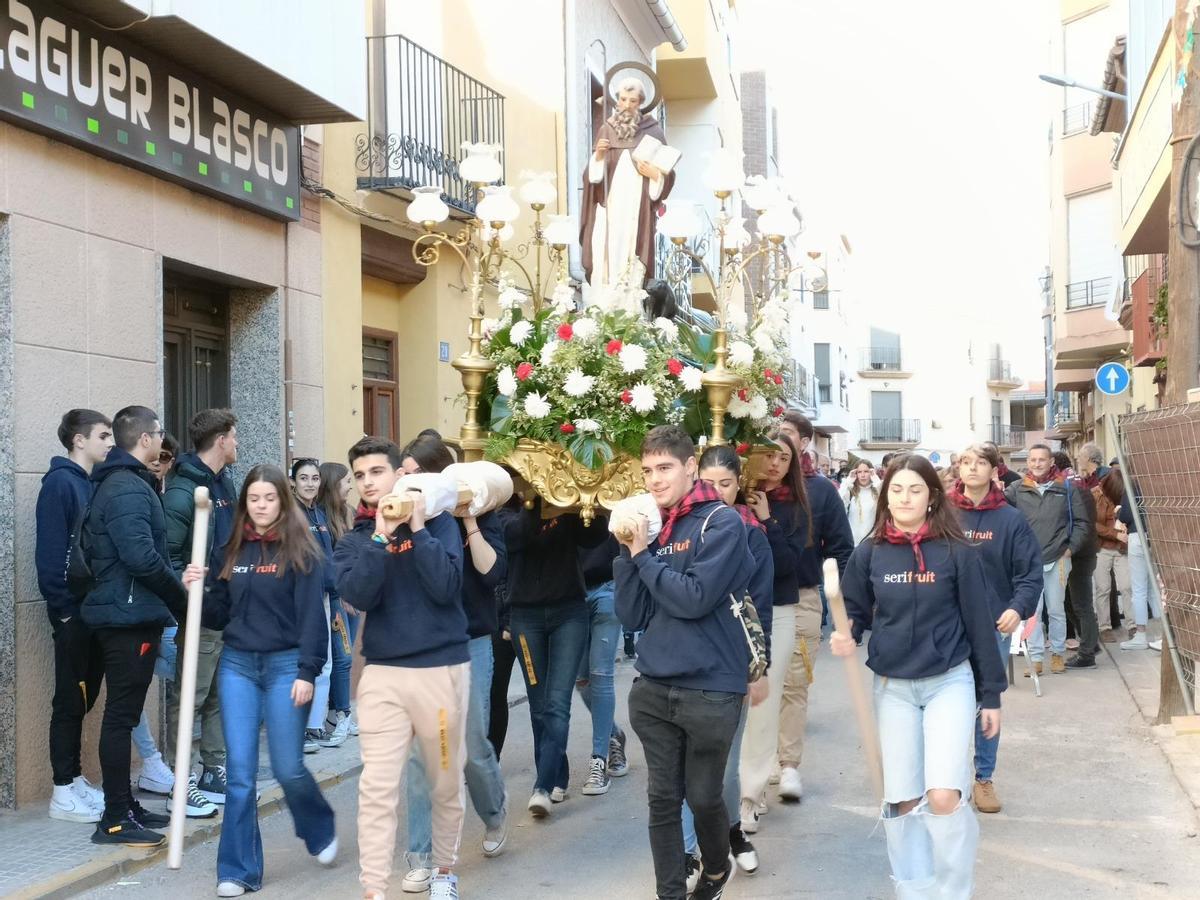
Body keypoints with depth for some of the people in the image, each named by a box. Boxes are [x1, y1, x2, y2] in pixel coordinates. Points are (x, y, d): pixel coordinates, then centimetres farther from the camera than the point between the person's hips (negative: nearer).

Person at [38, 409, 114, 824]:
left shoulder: (94, 484, 13)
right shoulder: (60, 483, -11)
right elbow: (50, 553, -17)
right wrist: (64, 607, -18)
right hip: (73, 612, -8)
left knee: (85, 698, 13)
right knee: (71, 701, -1)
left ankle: (74, 780, 23)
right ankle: (65, 791, 7)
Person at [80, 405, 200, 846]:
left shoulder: (118, 483, 16)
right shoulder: (129, 489, -16)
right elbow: (142, 558, -26)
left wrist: (174, 579, 7)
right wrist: (179, 591, -10)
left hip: (125, 616, 10)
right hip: (130, 616, -10)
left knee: (123, 714, 15)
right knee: (121, 715, -5)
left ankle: (125, 806, 24)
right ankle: (115, 819, 0)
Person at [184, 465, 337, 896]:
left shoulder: (301, 551, -3)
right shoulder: (229, 552, 10)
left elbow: (312, 615, -8)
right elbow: (218, 617, 12)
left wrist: (307, 672, -15)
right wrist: (199, 591, -7)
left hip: (285, 665, -3)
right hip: (236, 665, 4)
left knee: (288, 768, -1)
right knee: (240, 772, 0)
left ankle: (321, 830, 30)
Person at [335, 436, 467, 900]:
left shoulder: (438, 522, 0)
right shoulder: (354, 539, 5)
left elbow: (446, 587, -14)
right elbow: (359, 595, -13)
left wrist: (417, 529, -16)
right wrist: (382, 535, -18)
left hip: (442, 668, -1)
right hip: (382, 674, 1)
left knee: (447, 782, 12)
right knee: (377, 788, -4)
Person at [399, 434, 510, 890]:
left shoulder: (476, 515, -4)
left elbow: (493, 572, -15)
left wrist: (469, 522, -17)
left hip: (469, 644, -2)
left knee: (472, 748, 6)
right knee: (421, 753, 0)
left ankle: (494, 811, 38)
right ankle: (422, 857, 10)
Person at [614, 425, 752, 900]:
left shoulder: (722, 522, -8)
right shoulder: (648, 526, 9)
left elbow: (695, 598, -19)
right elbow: (631, 616, 4)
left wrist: (643, 554, -11)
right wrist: (627, 550, -6)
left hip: (710, 691, -4)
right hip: (653, 689, 5)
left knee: (703, 798, 10)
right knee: (663, 799, 8)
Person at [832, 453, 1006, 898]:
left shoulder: (958, 552, -7)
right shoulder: (868, 553, -1)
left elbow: (980, 625, -2)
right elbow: (855, 612, 9)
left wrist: (991, 694, 0)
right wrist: (844, 637, -14)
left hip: (950, 682, -2)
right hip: (892, 688, 3)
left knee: (944, 797, -14)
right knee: (901, 801, 6)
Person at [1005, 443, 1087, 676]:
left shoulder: (1066, 489, 0)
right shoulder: (1018, 489, 0)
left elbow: (1081, 522, 2)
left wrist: (1070, 548, -4)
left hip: (1057, 560, 0)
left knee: (1057, 610, 12)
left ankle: (1058, 653, 25)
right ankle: (1036, 657, 10)